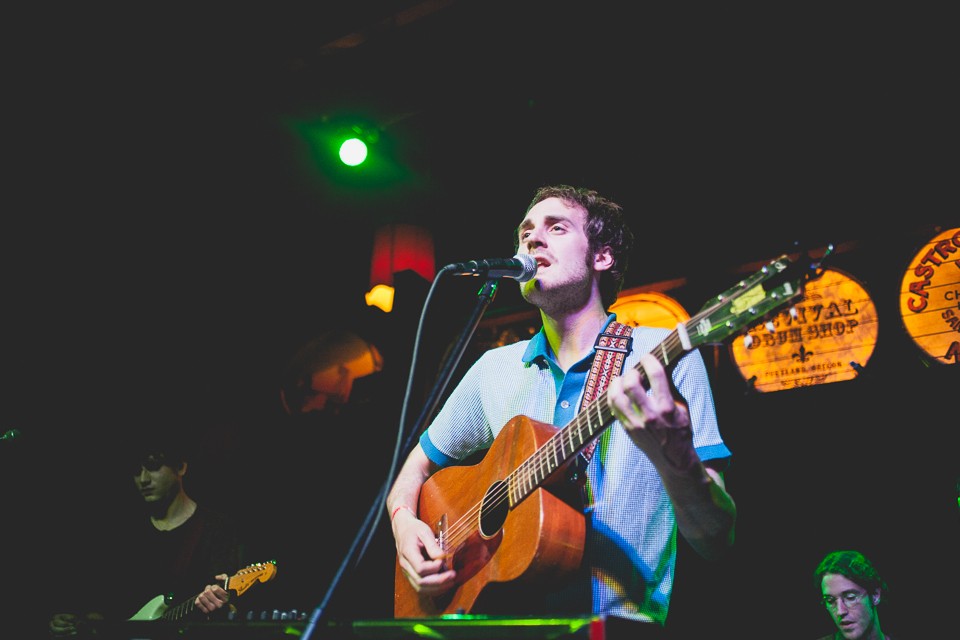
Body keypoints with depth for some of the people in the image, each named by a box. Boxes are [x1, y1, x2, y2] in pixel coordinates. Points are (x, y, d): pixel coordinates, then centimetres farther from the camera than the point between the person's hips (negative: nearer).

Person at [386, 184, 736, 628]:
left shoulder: (666, 355, -2)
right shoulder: (494, 369, 12)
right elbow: (421, 463, 23)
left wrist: (674, 456, -26)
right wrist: (404, 522, 2)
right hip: (498, 609, 2)